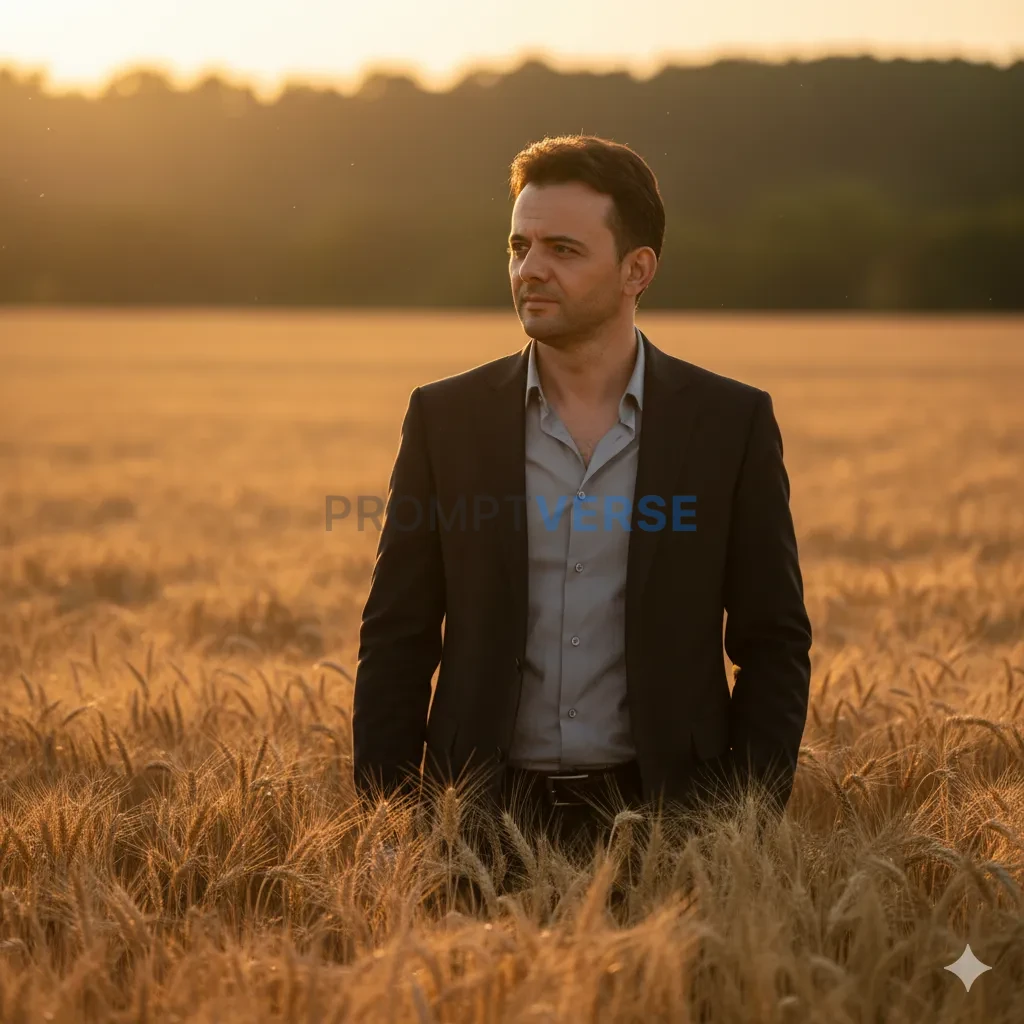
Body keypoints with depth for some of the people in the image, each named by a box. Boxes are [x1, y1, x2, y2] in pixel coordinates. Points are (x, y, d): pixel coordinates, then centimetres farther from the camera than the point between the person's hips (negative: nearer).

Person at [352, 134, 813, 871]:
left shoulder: (731, 423, 0)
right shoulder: (446, 418, 3)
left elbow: (773, 645, 3)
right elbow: (397, 643, 5)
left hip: (661, 811, -1)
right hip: (484, 813, 1)